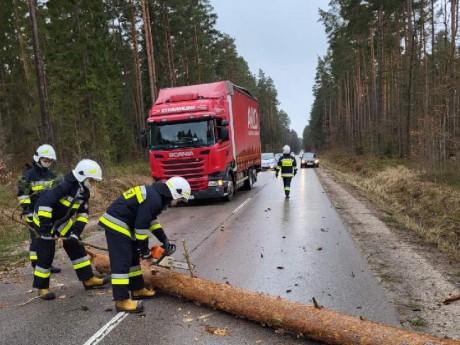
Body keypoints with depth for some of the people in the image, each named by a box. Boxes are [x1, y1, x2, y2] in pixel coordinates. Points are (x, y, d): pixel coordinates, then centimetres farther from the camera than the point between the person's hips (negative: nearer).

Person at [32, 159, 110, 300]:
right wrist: (45, 226, -35)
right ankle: (42, 287, 13)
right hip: (44, 221, -8)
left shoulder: (84, 191, -4)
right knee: (46, 255, -4)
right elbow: (44, 202, -35)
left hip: (63, 222, 8)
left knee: (77, 248, 7)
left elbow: (83, 212, 2)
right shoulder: (65, 186, -30)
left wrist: (76, 231, -9)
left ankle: (88, 279, 14)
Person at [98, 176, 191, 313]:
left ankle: (138, 289, 25)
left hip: (121, 224, 11)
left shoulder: (154, 193, 12)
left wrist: (165, 241, 15)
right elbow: (142, 226, -18)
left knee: (133, 257, 16)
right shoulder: (153, 200, -21)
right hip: (116, 224, -11)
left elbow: (151, 221, 18)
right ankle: (122, 301, -5)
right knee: (122, 260, -9)